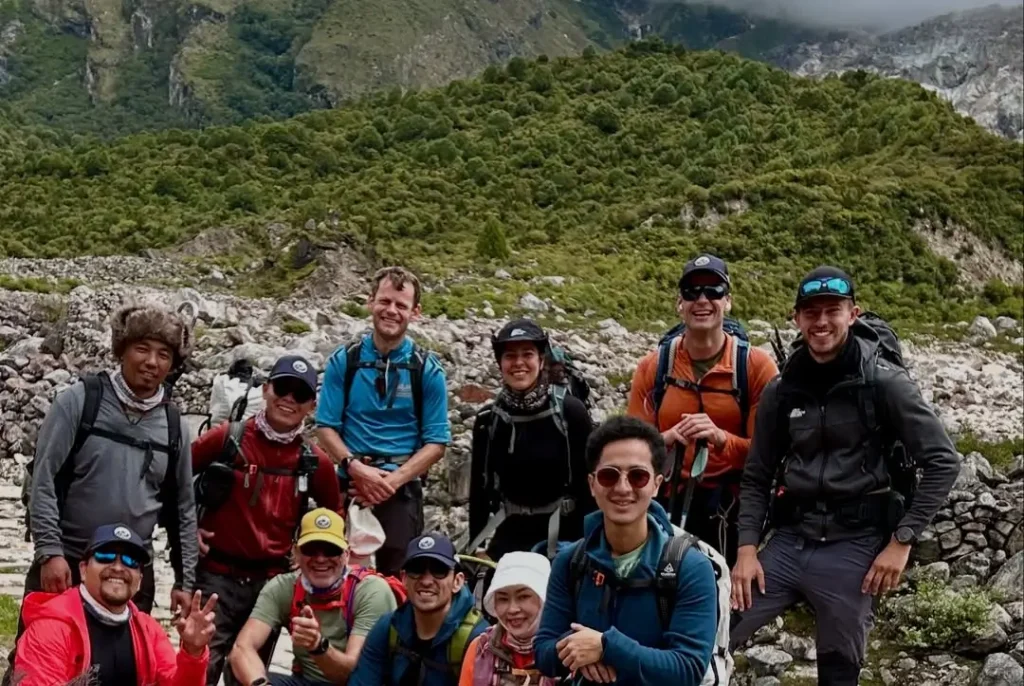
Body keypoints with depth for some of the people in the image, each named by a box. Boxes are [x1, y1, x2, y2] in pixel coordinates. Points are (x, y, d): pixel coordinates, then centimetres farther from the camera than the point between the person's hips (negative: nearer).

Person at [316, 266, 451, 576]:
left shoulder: (428, 370, 2)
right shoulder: (343, 361, 4)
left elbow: (436, 442, -1)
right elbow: (326, 427, 2)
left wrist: (393, 480, -13)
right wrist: (356, 468, -15)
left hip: (402, 490, -1)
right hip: (349, 487, 1)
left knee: (394, 577, -1)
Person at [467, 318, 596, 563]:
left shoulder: (570, 412, -8)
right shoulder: (488, 419, 2)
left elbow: (588, 482, -6)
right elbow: (478, 489, 8)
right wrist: (476, 545, 6)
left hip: (562, 535, -3)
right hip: (509, 535, 3)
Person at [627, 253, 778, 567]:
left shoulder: (757, 365, -1)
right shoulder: (652, 367, 5)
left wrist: (721, 438, -23)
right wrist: (667, 439, -17)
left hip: (736, 510, -1)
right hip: (669, 508, 2)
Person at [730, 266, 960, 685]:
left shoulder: (883, 382, -5)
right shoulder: (781, 391, 6)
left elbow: (942, 463, -7)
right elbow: (757, 477, 10)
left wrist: (902, 540, -10)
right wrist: (747, 547, -1)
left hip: (852, 545, -3)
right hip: (789, 539, 3)